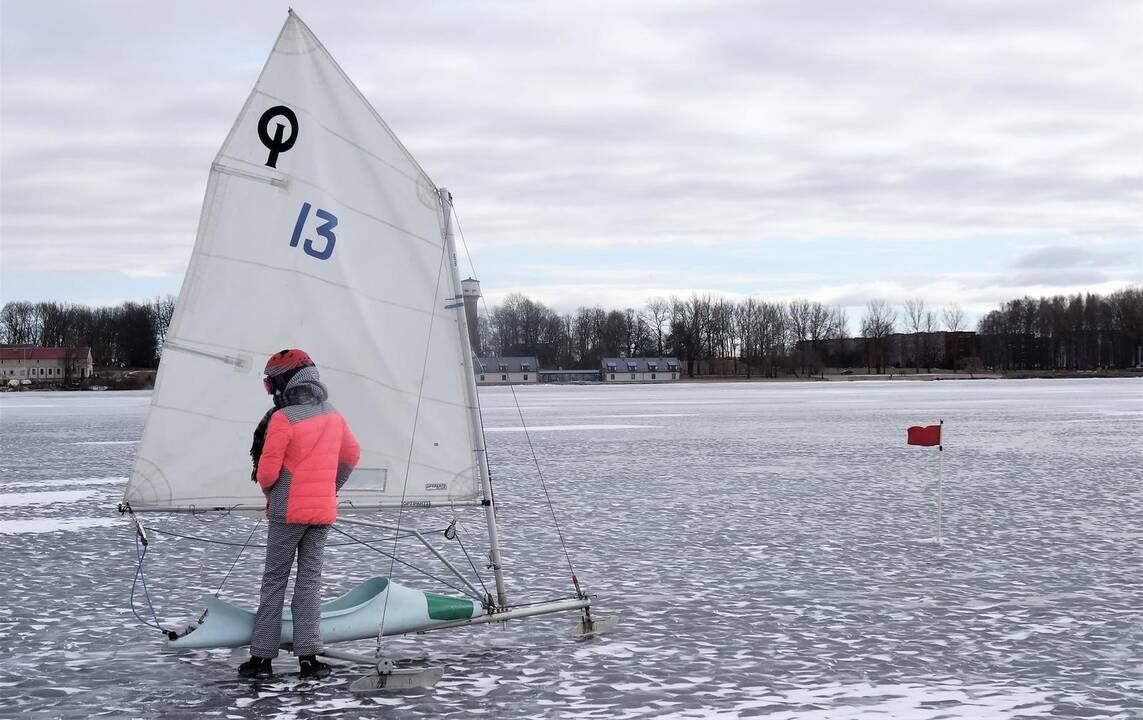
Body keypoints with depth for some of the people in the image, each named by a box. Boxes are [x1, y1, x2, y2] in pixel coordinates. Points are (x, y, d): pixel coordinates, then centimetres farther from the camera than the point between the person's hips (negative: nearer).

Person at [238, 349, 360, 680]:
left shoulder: (282, 419, -15)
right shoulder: (332, 416, 5)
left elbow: (267, 471, -13)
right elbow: (352, 454, 19)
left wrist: (269, 491, 9)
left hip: (288, 511, -5)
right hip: (323, 511, 5)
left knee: (274, 581, 5)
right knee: (310, 580, 8)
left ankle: (262, 657, 8)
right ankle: (308, 657, 2)